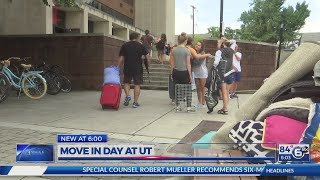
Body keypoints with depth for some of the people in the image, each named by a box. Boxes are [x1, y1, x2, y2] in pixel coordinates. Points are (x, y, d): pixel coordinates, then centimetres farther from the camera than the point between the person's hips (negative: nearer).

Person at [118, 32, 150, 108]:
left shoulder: (124, 46, 6)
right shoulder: (141, 45, 4)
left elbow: (121, 58, 3)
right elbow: (147, 56, -3)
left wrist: (119, 67, 10)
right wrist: (148, 62, 11)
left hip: (127, 68, 1)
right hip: (138, 68, -1)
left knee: (126, 82, 19)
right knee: (137, 84, 5)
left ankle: (127, 95, -3)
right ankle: (135, 102, 6)